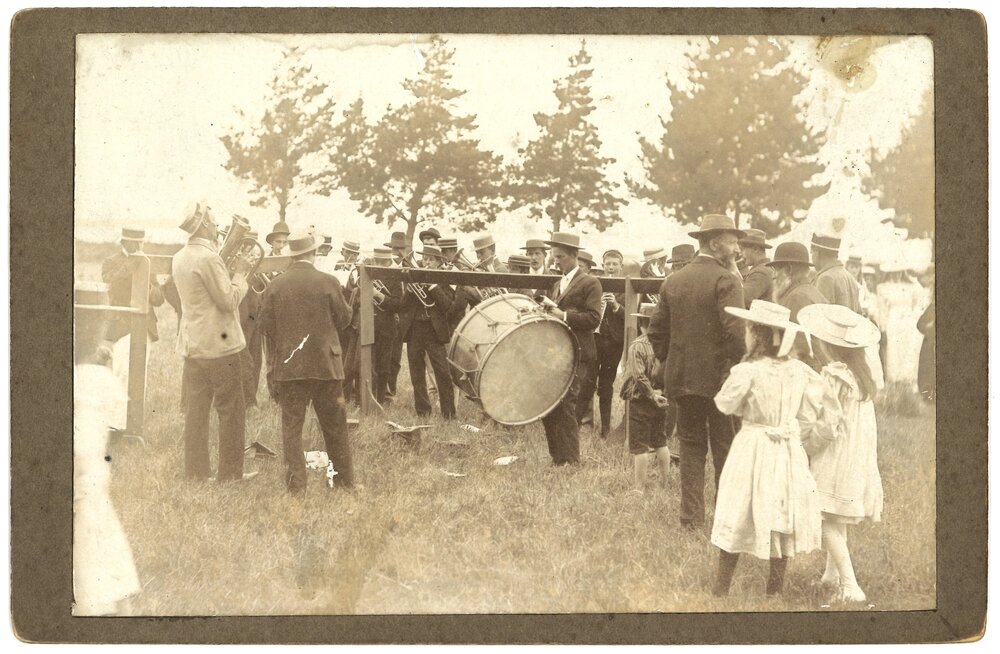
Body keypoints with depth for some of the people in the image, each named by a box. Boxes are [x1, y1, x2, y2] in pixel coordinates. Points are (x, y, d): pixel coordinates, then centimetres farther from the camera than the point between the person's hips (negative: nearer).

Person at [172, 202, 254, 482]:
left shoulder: (179, 259, 10)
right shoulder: (208, 257, -17)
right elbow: (229, 300, -17)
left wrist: (230, 271, 15)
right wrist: (240, 273, -4)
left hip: (191, 343, 8)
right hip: (219, 344, -8)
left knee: (196, 408, 9)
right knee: (231, 410, 0)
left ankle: (195, 470, 11)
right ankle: (230, 472, 3)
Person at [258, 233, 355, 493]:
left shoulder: (274, 287, -4)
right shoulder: (329, 283, -8)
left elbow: (265, 326, 0)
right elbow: (344, 319, 1)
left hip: (288, 365, 1)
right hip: (326, 364, 0)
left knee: (291, 425, 5)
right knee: (335, 425, 11)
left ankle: (295, 483, 3)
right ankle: (344, 479, 18)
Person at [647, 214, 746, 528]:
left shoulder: (673, 281, 8)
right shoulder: (725, 280, -11)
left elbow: (657, 331, 9)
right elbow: (735, 331, -20)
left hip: (681, 377, 5)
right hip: (718, 378, -5)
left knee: (691, 446, 12)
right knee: (726, 450, 4)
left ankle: (690, 516, 11)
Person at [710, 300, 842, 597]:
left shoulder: (746, 372, -18)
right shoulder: (798, 371, -5)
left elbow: (725, 404, -2)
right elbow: (829, 407, -2)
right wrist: (810, 435, 9)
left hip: (753, 448, -4)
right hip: (788, 451, 4)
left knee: (737, 519, 7)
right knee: (782, 517, 13)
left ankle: (721, 589, 14)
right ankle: (775, 589, 20)